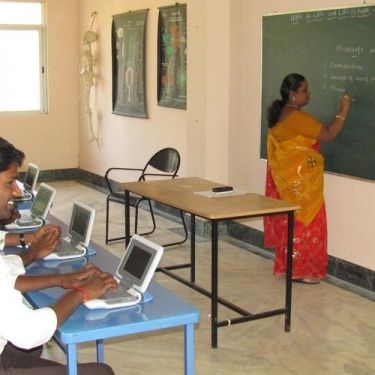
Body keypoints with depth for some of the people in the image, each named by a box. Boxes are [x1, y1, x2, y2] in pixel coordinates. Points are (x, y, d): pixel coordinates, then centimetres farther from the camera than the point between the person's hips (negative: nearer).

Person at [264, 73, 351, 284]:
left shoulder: (281, 115, 10)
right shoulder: (298, 118, -21)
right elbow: (328, 135, -20)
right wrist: (343, 111, -14)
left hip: (287, 178, 10)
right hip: (299, 180, -10)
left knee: (290, 222, 16)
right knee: (303, 222, -1)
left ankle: (287, 265, 24)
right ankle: (300, 271, 7)